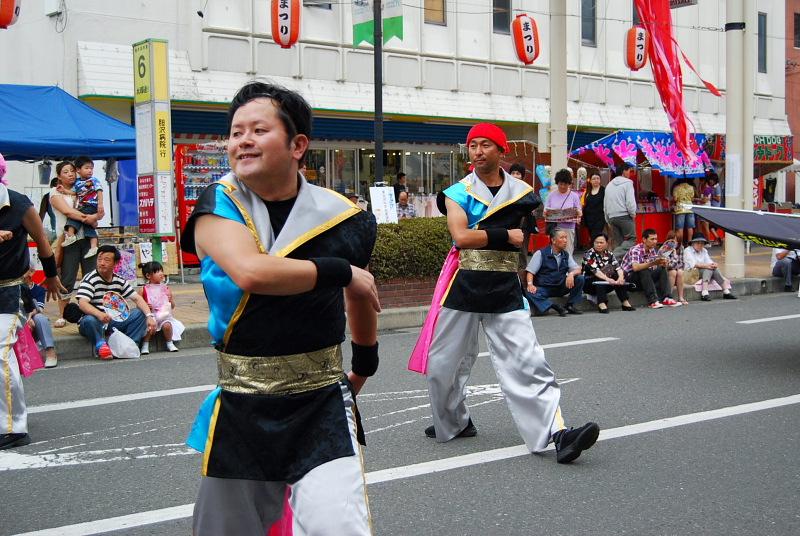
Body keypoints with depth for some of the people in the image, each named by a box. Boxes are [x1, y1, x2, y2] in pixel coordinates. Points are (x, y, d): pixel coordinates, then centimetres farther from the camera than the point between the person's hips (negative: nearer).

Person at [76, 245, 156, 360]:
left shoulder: (119, 281, 7)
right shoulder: (90, 279, -11)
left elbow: (137, 299, 4)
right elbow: (82, 303, -25)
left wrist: (150, 316, -15)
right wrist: (99, 314, -46)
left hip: (113, 321, 5)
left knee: (139, 313, -11)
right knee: (89, 320, -39)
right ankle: (101, 346, -23)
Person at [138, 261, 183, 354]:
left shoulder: (165, 288, 6)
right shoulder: (143, 290, 0)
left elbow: (173, 307, 11)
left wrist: (171, 300, -10)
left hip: (164, 315, 2)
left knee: (167, 325, -28)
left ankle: (170, 343, -2)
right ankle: (145, 345, -6)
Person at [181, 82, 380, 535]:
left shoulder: (343, 218, -4)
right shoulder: (219, 204, -5)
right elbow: (250, 272, -27)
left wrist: (364, 367, 30)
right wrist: (339, 271, -17)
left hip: (321, 407, -1)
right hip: (240, 410, 1)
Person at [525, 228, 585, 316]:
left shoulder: (566, 255, 10)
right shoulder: (541, 254, -3)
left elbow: (577, 269, 5)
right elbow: (530, 271, -6)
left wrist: (571, 274, -19)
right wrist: (530, 284, -25)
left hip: (561, 288, 4)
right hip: (544, 288, -4)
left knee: (580, 279, -15)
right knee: (530, 293, -35)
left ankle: (570, 305, -7)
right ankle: (555, 307, -37)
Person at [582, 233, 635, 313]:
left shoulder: (609, 254, 6)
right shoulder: (589, 254, -11)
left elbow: (618, 267, -8)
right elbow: (595, 270, -26)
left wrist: (621, 277, -31)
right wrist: (607, 279, -41)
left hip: (605, 284, 5)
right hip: (589, 283, -5)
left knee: (618, 277, -17)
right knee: (599, 279, -34)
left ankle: (625, 303, -19)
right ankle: (601, 304, -44)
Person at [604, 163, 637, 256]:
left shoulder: (609, 185, 18)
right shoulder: (627, 183, -4)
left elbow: (605, 204, 19)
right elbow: (630, 201, -14)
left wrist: (608, 221, 22)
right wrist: (633, 214, 0)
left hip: (612, 217, 7)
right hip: (624, 216, -7)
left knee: (617, 243, 10)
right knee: (631, 238, -4)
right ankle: (615, 256, -22)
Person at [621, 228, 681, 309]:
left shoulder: (653, 250, 1)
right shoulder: (635, 250, -22)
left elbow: (660, 266, 0)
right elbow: (635, 267, -39)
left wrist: (663, 263, -24)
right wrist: (652, 263, -48)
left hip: (646, 277, 7)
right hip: (629, 276, -7)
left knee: (662, 270, -11)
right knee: (644, 271, -34)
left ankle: (666, 298, -20)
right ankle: (653, 301, -38)